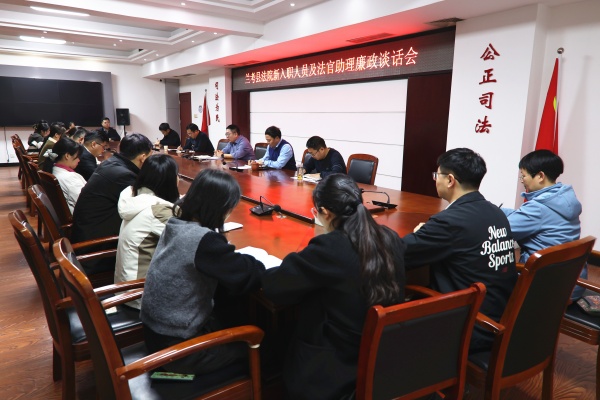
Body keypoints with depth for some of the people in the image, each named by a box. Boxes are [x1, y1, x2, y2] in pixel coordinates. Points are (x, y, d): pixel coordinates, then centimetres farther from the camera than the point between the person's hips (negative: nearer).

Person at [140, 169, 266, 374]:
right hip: (177, 346, -7)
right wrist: (253, 262, -1)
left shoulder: (175, 225, -3)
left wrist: (240, 260, 0)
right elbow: (250, 275, -20)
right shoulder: (204, 240, -28)